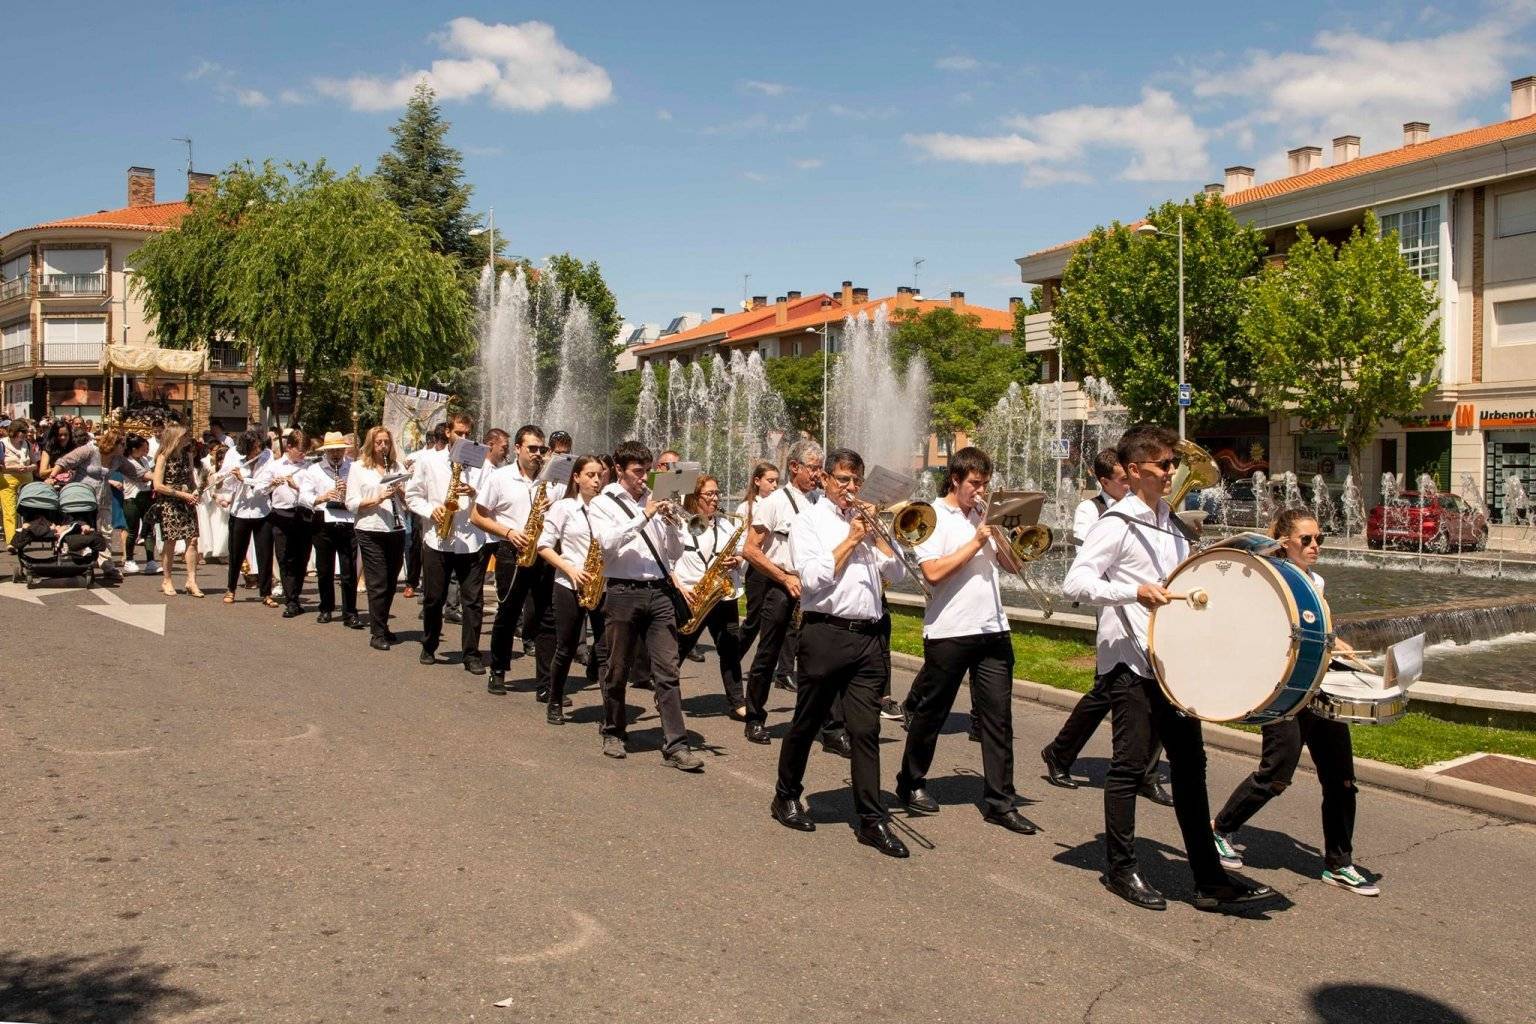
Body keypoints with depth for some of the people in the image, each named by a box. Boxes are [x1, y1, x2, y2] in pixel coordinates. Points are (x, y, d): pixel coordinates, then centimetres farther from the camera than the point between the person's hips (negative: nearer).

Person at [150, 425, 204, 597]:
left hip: (187, 501, 5)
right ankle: (166, 581, 12)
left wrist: (194, 492, 0)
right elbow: (158, 486, -12)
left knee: (192, 540, -5)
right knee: (170, 542, -1)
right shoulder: (163, 457, -6)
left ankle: (191, 581, -2)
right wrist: (181, 494, -15)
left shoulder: (187, 454, 10)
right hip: (168, 503, -5)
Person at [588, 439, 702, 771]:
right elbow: (608, 542, -16)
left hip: (660, 593, 3)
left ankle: (676, 745, -4)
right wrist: (644, 516, -18)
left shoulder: (655, 502, 12)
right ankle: (614, 733, 28)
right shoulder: (602, 504, 3)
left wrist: (669, 523, -6)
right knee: (618, 671, 9)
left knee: (667, 672, -3)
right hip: (623, 593, -3)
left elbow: (675, 554, 11)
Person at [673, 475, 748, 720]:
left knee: (731, 649, 4)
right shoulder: (680, 525, -5)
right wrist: (680, 588, -12)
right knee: (678, 649, 5)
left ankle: (737, 704, 10)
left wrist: (735, 561, -7)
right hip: (690, 597, -4)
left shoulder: (725, 524, 10)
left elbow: (739, 553, 16)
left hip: (724, 595, 4)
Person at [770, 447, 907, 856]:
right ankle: (786, 798, 28)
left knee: (866, 730, 2)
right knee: (807, 723, 9)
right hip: (825, 633, -4)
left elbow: (897, 572, 8)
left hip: (867, 636, 4)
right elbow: (813, 578, -12)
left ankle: (872, 820, 5)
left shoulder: (866, 519, 16)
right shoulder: (809, 520, 1)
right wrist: (850, 539, -8)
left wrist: (874, 534, -2)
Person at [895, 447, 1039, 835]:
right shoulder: (932, 516, -5)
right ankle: (910, 784, 26)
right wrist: (975, 543, -14)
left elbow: (1014, 565, 10)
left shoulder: (985, 515, 12)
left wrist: (996, 531, -4)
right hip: (948, 632, -5)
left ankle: (999, 801, 9)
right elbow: (933, 572, -16)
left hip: (993, 629, 5)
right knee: (931, 713, 8)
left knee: (998, 715, 3)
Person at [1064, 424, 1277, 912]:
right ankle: (1120, 870, 15)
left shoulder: (1171, 524, 15)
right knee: (1131, 764, 0)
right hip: (1130, 663, -8)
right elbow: (1075, 582, -22)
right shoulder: (1117, 524, -11)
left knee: (1190, 762, 9)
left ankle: (1209, 879, 16)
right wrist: (1134, 591, -31)